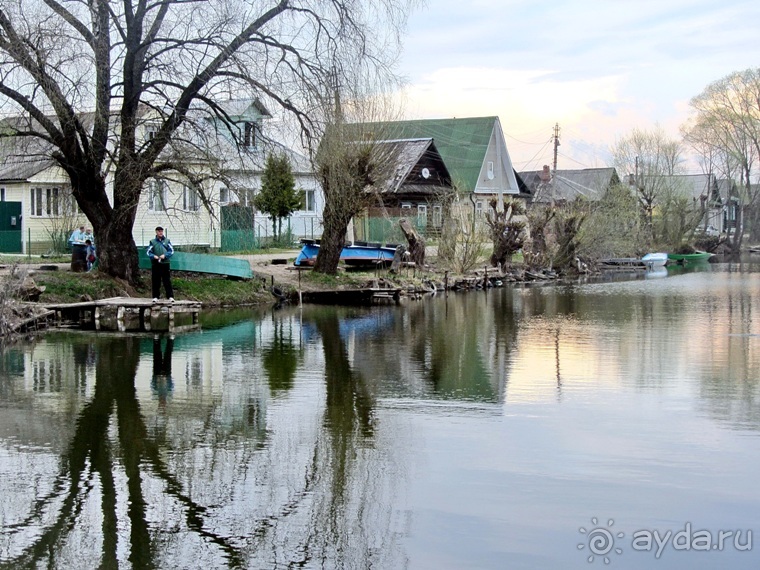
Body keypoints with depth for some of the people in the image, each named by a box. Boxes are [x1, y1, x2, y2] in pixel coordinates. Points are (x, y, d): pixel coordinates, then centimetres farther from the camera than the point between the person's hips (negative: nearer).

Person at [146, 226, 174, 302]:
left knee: (167, 281, -4)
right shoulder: (152, 242, 9)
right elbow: (148, 252, 6)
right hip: (155, 264, 1)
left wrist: (165, 255, -11)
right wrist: (154, 256, -14)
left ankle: (170, 296, -3)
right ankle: (155, 297, 10)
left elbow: (171, 251, 6)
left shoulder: (167, 241, 9)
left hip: (165, 264, -1)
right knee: (155, 282, 2)